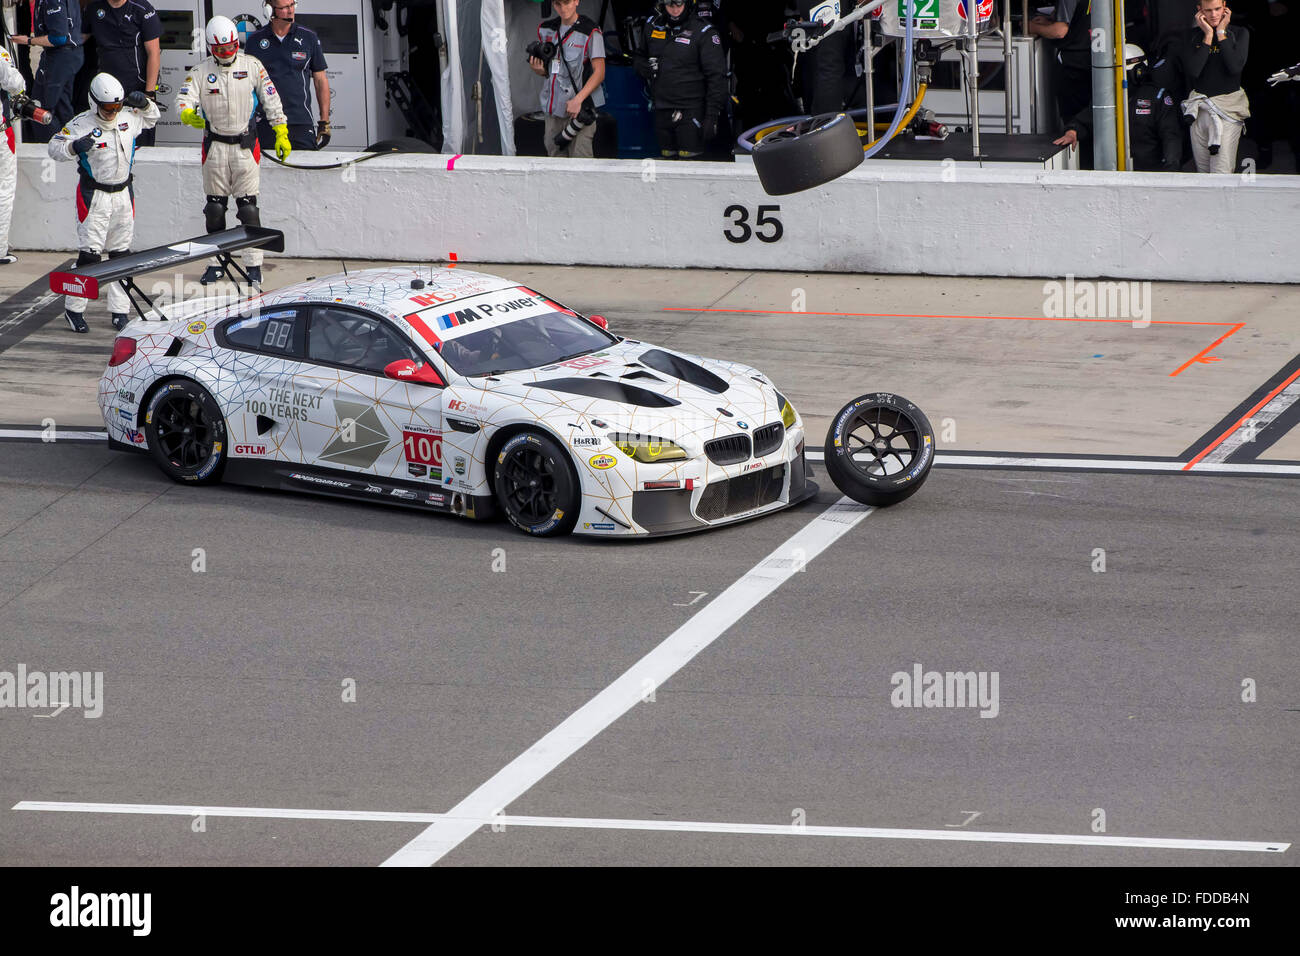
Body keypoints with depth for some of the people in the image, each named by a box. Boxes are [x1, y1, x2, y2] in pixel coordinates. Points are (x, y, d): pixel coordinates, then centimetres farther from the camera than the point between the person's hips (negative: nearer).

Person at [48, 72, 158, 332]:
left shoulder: (128, 117, 2)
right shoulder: (82, 124, -13)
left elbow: (151, 118, 22)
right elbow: (54, 147, -12)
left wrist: (144, 103, 0)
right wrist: (74, 147, -32)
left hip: (123, 193, 5)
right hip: (94, 195, -5)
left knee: (121, 254, 9)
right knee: (90, 254, -8)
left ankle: (120, 310, 17)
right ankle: (73, 308, 3)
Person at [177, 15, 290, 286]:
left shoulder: (252, 66, -1)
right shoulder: (201, 71, 0)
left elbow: (271, 101, 4)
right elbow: (184, 98, -10)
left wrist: (281, 134, 1)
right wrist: (188, 114, -33)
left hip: (245, 144, -2)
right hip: (215, 144, 2)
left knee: (248, 207, -5)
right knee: (215, 206, 6)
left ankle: (253, 264, -1)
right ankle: (217, 262, 16)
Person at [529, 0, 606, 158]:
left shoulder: (590, 32, -7)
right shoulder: (546, 30, 12)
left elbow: (599, 73, -9)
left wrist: (578, 100, -19)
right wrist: (538, 70, -2)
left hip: (579, 109, -6)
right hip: (553, 108, 6)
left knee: (580, 157, -13)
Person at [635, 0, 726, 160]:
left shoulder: (703, 32, -8)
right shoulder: (652, 26, 8)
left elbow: (716, 76, -9)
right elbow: (639, 57, 26)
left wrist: (712, 115, -15)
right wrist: (644, 67, 0)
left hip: (690, 110, -6)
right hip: (662, 110, 6)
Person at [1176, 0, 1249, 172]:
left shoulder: (1239, 34, 3)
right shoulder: (1191, 36, 6)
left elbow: (1235, 67, -15)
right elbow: (1192, 71, -10)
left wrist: (1221, 33, -9)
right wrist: (1208, 35, -8)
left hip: (1228, 108, -3)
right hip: (1199, 109, 3)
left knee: (1221, 172, -13)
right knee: (1203, 170, 7)